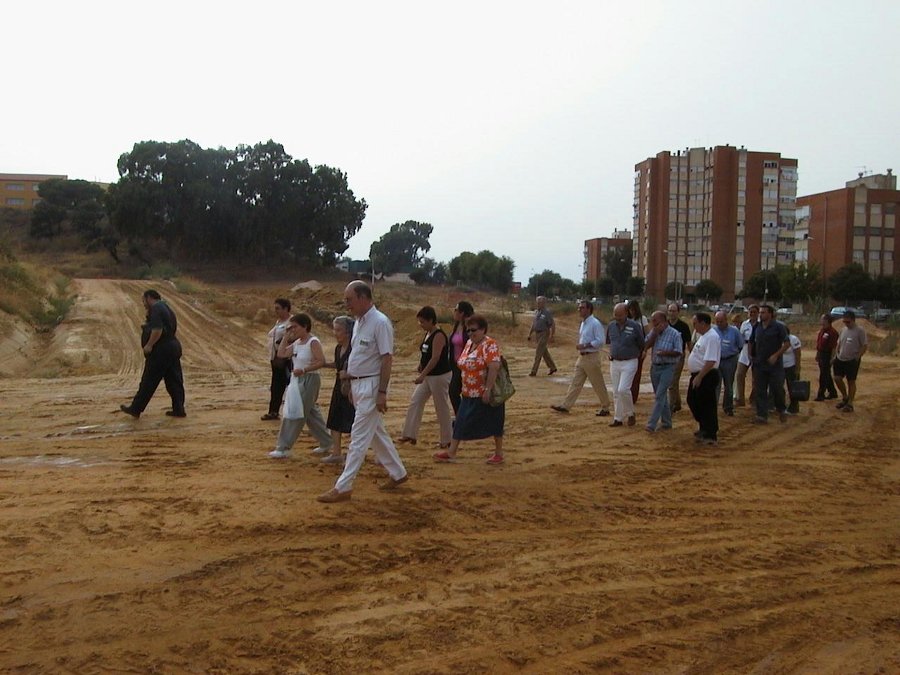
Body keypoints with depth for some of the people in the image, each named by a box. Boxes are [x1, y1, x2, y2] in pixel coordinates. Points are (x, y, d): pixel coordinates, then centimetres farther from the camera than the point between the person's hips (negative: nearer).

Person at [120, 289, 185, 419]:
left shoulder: (156, 309, -12)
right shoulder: (167, 308, 19)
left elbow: (157, 330, -24)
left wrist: (149, 345, -15)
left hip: (160, 350, -9)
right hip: (173, 348, 9)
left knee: (148, 382, -1)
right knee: (174, 381, 9)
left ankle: (135, 409, 7)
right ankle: (178, 409, 9)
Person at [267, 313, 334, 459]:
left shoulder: (313, 342, -15)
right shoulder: (296, 342, 10)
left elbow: (321, 362, -22)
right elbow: (281, 354, 9)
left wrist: (304, 370, -28)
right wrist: (286, 337, 4)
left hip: (308, 381, -9)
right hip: (297, 381, 9)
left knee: (294, 414, -6)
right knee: (311, 413, 16)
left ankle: (283, 449, -1)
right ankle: (326, 443, 27)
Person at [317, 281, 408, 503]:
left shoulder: (380, 322, -16)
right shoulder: (359, 322, 11)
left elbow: (387, 359, -19)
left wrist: (382, 392, -21)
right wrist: (350, 383, 17)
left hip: (371, 386, -10)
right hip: (358, 385, 10)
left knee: (359, 438, -6)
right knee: (376, 433, 17)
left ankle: (343, 487, -2)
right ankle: (398, 473, 31)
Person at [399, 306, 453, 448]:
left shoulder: (439, 336, -19)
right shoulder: (428, 334, 8)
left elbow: (435, 358, -26)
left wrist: (422, 375, -28)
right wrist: (420, 366, 12)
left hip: (440, 376, -9)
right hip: (427, 376, 9)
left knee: (441, 407, 1)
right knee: (415, 402, 6)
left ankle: (446, 440, 14)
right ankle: (410, 434, 11)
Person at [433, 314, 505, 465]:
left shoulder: (490, 345, -16)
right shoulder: (469, 343, 10)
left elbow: (494, 367, -26)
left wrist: (488, 390, -29)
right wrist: (466, 387, 19)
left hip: (486, 394, -8)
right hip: (469, 394, 8)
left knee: (494, 423, 4)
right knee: (462, 422, 8)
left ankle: (499, 453, 16)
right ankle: (451, 452, 13)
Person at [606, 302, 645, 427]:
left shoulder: (635, 326, -11)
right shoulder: (611, 326, 3)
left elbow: (641, 345, 1)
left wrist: (634, 354, 7)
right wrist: (611, 354, 10)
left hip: (629, 363, -5)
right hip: (614, 363, 5)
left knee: (623, 389, -16)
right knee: (616, 392, 8)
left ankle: (630, 414, 4)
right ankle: (618, 418, 16)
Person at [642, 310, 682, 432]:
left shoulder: (674, 334, -7)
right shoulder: (653, 332, 8)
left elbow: (678, 352, -9)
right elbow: (647, 345, -4)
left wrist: (666, 352, -24)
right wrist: (656, 333, -12)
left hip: (667, 368, -6)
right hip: (654, 367, 6)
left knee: (660, 395, -13)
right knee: (661, 396, 13)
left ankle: (651, 424, -16)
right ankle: (666, 422, 24)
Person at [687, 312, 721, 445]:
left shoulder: (712, 337, -20)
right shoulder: (703, 336, 13)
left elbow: (710, 361, -28)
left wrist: (699, 377, -27)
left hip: (706, 376, -11)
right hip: (698, 375, 11)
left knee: (707, 406, -3)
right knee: (693, 401, 20)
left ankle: (711, 436, 6)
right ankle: (704, 429, 33)